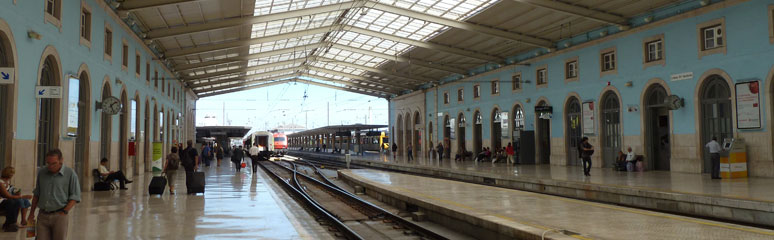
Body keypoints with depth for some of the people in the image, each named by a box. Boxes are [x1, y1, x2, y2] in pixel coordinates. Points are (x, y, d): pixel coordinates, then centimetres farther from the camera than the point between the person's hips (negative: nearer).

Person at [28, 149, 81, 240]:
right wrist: (31, 213, 19)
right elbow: (36, 194, 19)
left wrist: (64, 212, -13)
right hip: (42, 215, 4)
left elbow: (75, 196, -4)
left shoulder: (70, 173, -5)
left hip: (59, 216, -3)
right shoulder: (41, 172, 8)